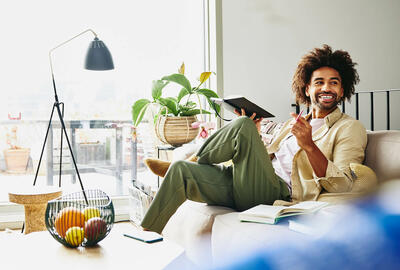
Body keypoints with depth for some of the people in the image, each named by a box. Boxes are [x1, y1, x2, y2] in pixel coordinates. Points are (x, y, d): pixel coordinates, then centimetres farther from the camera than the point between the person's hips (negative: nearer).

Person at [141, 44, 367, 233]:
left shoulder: (351, 128, 4)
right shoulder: (294, 123, 25)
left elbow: (342, 186, -11)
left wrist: (309, 145, -24)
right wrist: (253, 137, 9)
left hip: (278, 193, -7)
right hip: (248, 190, 7)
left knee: (243, 125, -24)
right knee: (181, 170, -10)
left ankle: (196, 161, 3)